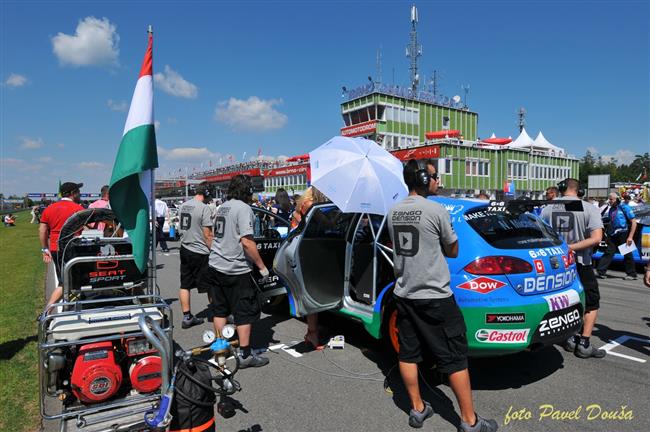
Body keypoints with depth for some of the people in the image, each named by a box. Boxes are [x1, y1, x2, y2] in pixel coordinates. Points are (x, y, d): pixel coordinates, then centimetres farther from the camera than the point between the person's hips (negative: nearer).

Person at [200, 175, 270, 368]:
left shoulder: (222, 207, 12)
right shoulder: (243, 208, -14)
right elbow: (246, 242, -22)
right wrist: (262, 266, -15)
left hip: (215, 266, 8)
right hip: (235, 270, -8)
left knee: (220, 309, 16)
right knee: (245, 312, 3)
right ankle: (245, 355, 9)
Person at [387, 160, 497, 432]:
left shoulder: (393, 212, 5)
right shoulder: (436, 210, -14)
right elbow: (452, 251, -2)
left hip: (404, 294, 6)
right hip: (435, 297, -6)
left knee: (408, 353, 13)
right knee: (454, 358, 5)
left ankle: (417, 409, 27)